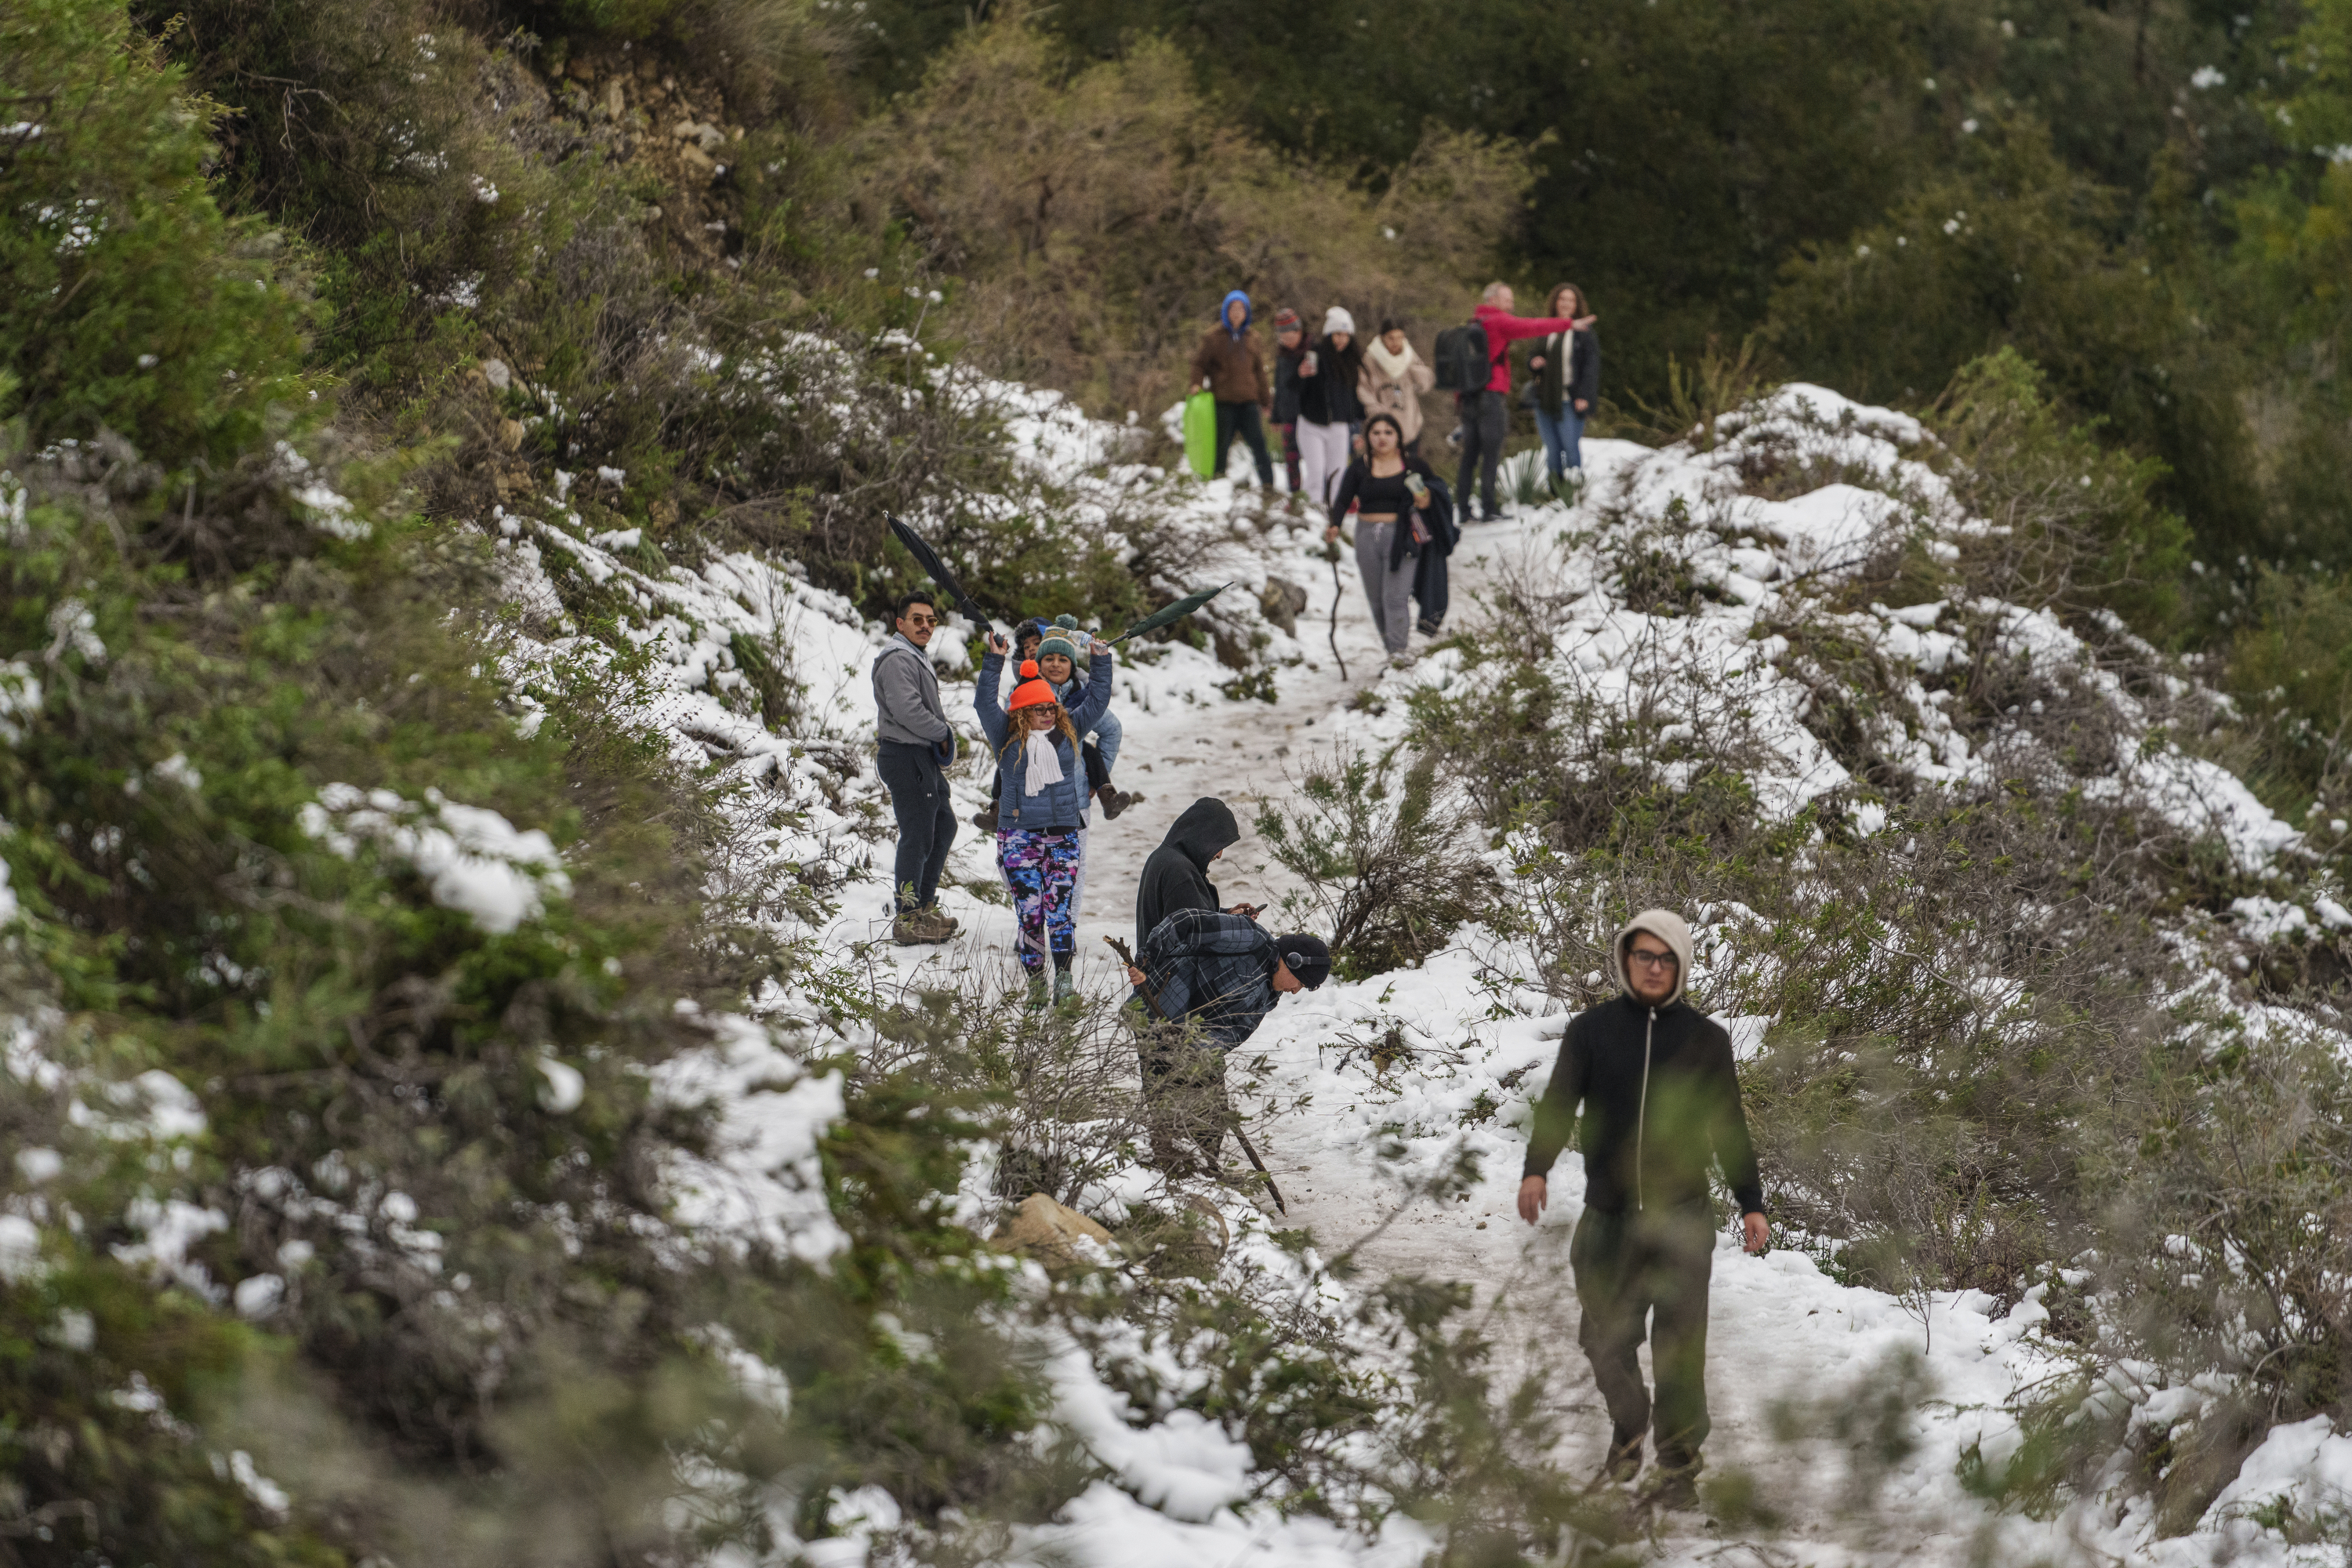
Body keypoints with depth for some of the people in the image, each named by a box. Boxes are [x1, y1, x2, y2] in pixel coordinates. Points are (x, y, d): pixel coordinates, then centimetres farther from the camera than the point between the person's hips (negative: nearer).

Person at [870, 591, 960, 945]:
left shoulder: (916, 656, 18)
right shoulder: (897, 659, -17)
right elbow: (908, 711, -25)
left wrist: (941, 737, 9)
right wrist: (943, 733, -11)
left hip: (923, 756, 11)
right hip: (905, 756, -11)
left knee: (943, 825, 20)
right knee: (917, 836, -9)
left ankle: (924, 906, 28)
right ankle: (906, 919, -4)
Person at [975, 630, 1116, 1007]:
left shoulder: (1067, 731, 11)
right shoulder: (1008, 738, 2)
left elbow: (1096, 702, 16)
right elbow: (986, 703, -7)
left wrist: (1101, 662, 12)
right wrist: (994, 662, -11)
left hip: (1063, 832, 2)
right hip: (1019, 834, -2)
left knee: (1060, 906, -3)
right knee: (1029, 909, -4)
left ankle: (1064, 977, 3)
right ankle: (1034, 980, 2)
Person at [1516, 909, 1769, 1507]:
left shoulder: (1705, 1038, 6)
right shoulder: (1593, 1029, 5)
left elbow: (1729, 1126, 12)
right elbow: (1558, 1101, -5)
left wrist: (1751, 1203, 9)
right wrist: (1536, 1170, -21)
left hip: (1681, 1217, -1)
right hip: (1607, 1217, 1)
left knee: (1680, 1347, -5)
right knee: (1605, 1339, 7)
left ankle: (1679, 1467, 3)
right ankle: (1628, 1432, 32)